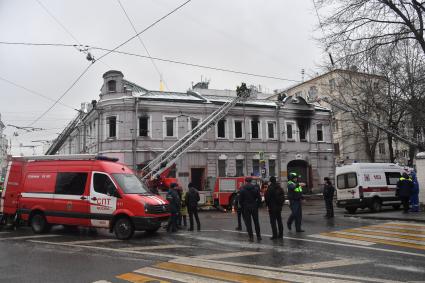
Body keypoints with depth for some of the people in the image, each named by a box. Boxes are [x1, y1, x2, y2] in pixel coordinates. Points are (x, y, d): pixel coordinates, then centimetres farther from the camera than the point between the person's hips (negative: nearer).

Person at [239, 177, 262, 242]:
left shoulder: (242, 189, -7)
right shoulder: (255, 188, 1)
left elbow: (240, 200, -6)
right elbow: (259, 198, 0)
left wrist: (243, 206, 8)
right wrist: (257, 205, 9)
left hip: (246, 208, -2)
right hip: (254, 207, 3)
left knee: (248, 223, 4)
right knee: (256, 222, 13)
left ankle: (251, 237, 2)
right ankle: (258, 236, 17)